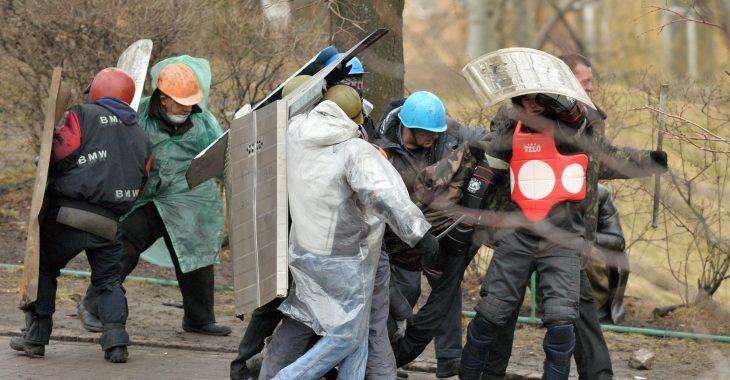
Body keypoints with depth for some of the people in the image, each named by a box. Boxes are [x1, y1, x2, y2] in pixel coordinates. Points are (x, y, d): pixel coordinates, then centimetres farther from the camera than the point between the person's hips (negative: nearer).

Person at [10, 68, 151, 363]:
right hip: (109, 224, 4)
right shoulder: (140, 137, 17)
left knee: (44, 269, 12)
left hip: (68, 217, -4)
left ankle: (36, 335, 10)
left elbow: (60, 154, -13)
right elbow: (139, 185, 16)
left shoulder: (82, 115, -1)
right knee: (108, 280, 14)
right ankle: (115, 339, -3)